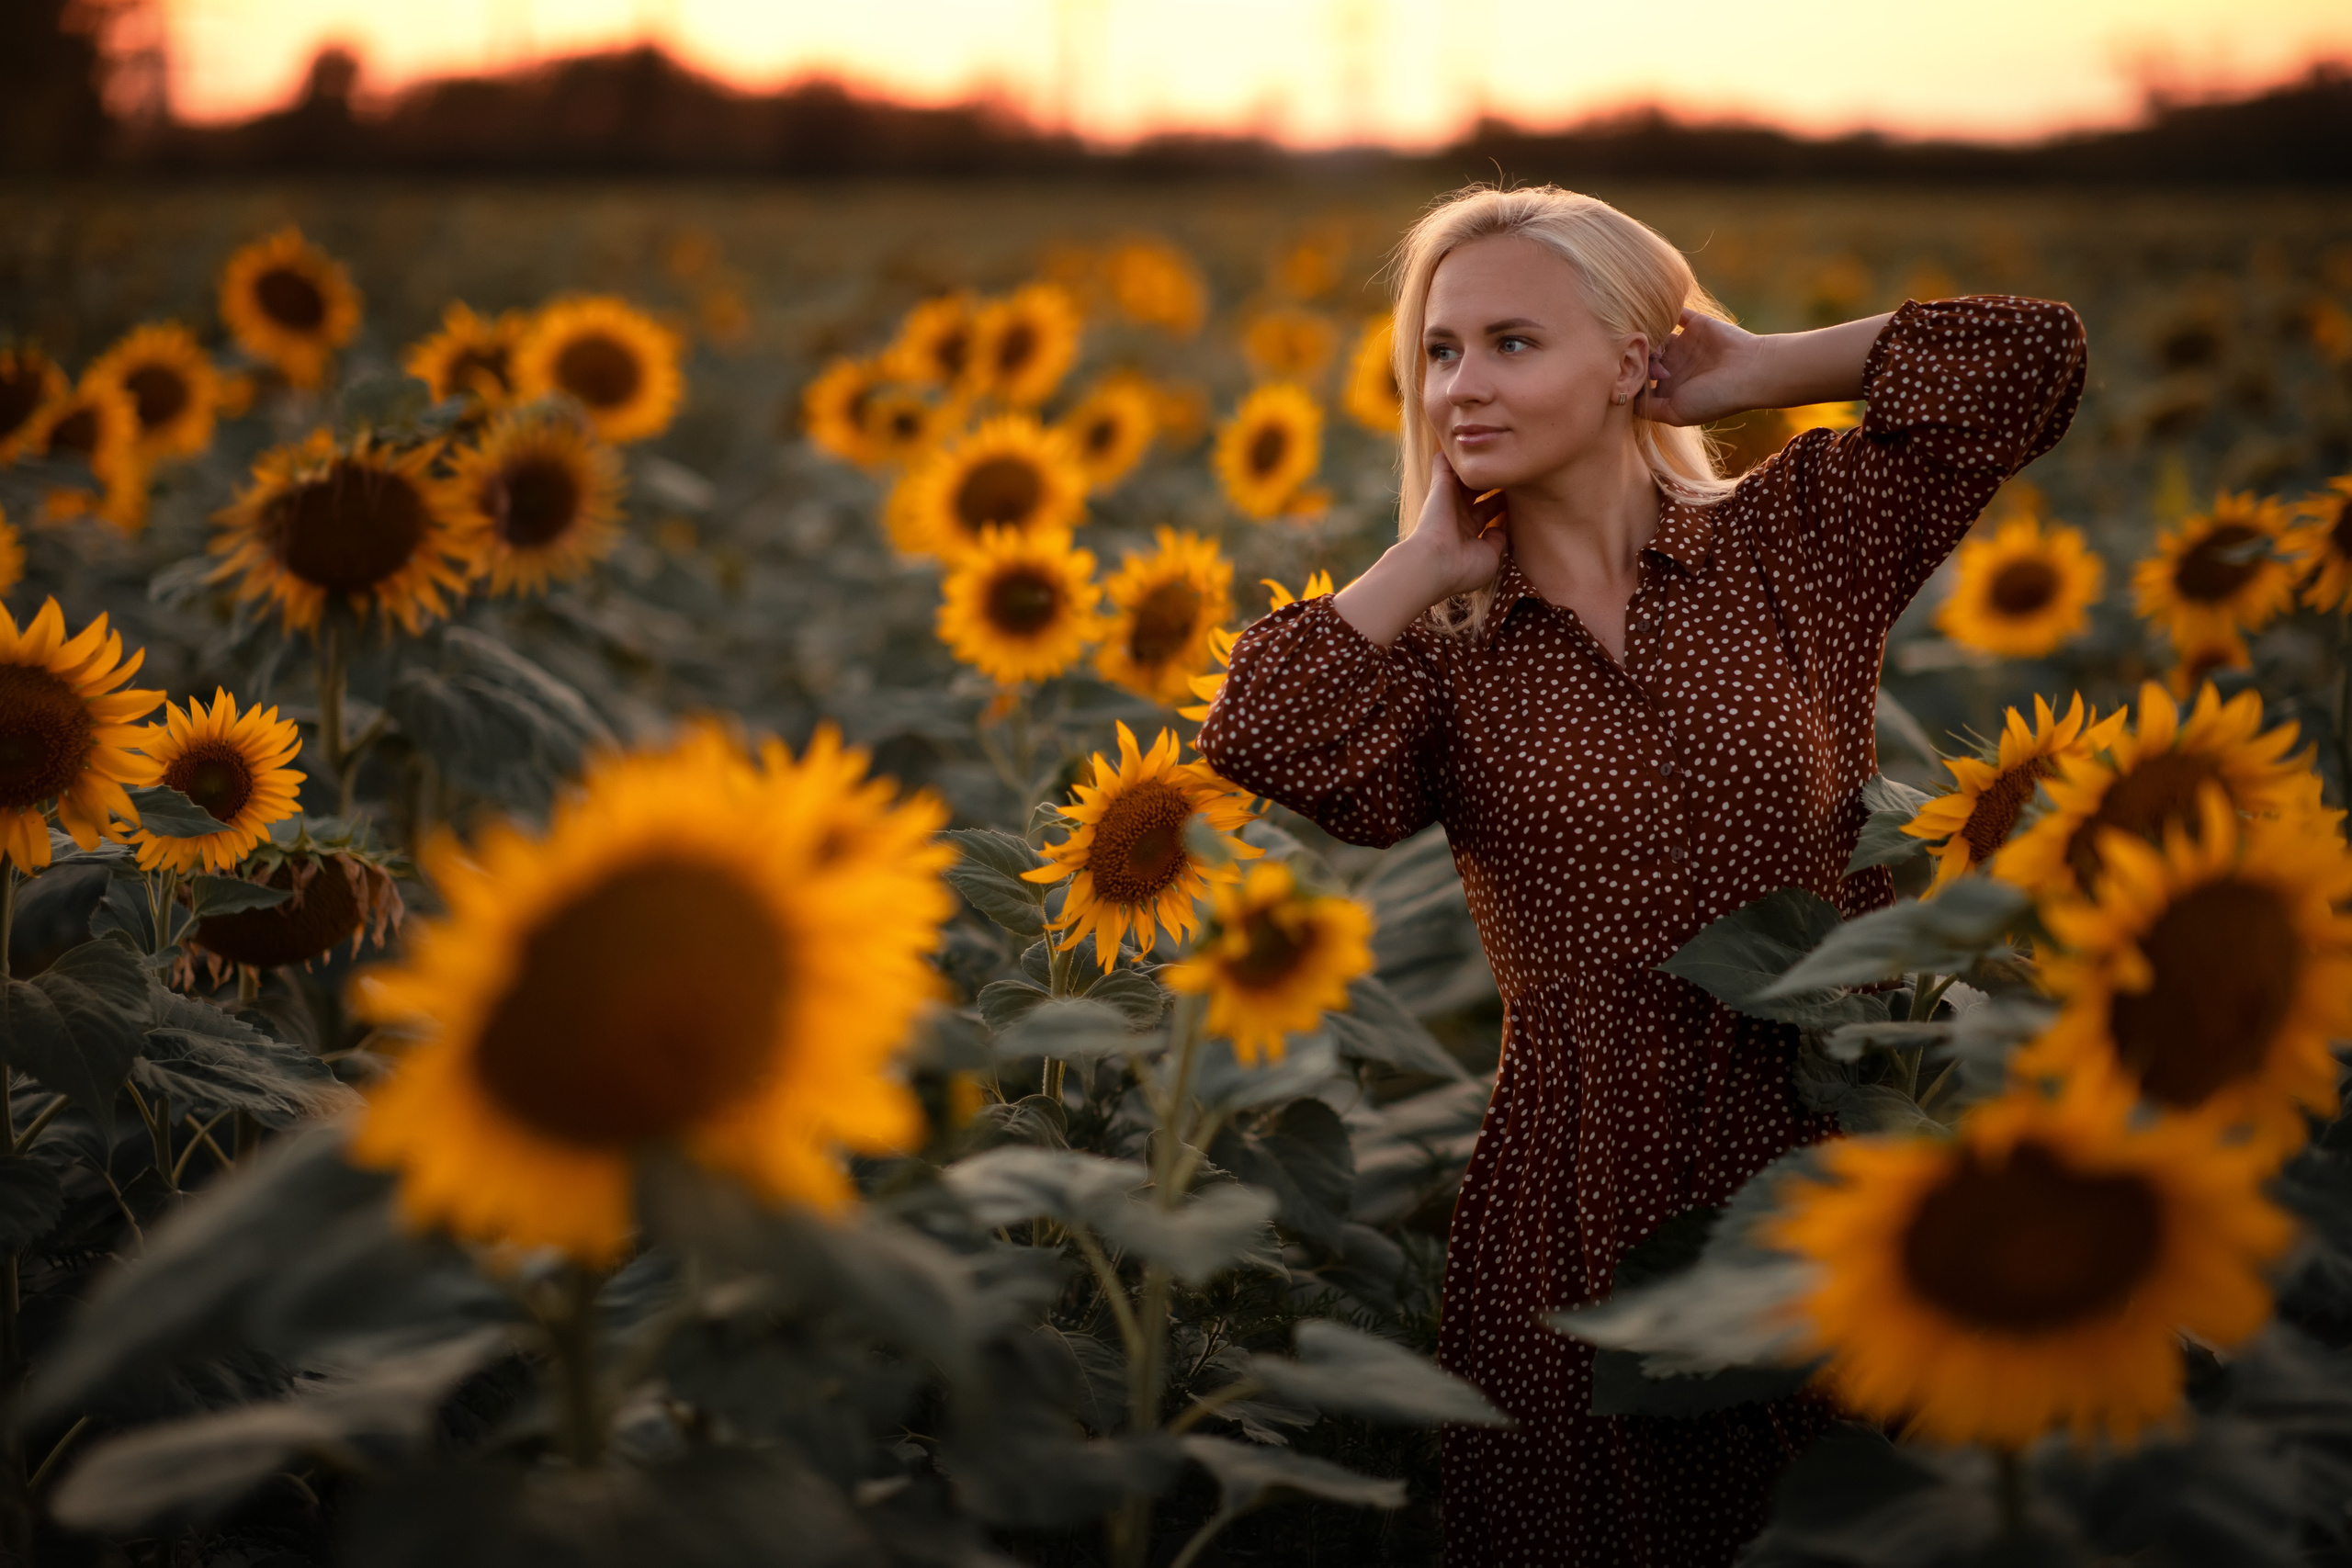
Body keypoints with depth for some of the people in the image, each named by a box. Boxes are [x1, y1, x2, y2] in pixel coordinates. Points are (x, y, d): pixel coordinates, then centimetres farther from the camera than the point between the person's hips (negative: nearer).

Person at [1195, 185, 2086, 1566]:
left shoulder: (1793, 544, 2)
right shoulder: (1440, 657, 3)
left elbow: (2034, 356, -5)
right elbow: (1261, 745, -17)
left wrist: (1759, 372, 1)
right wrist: (1426, 558, -5)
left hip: (1836, 1174, 0)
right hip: (1582, 1220, 0)